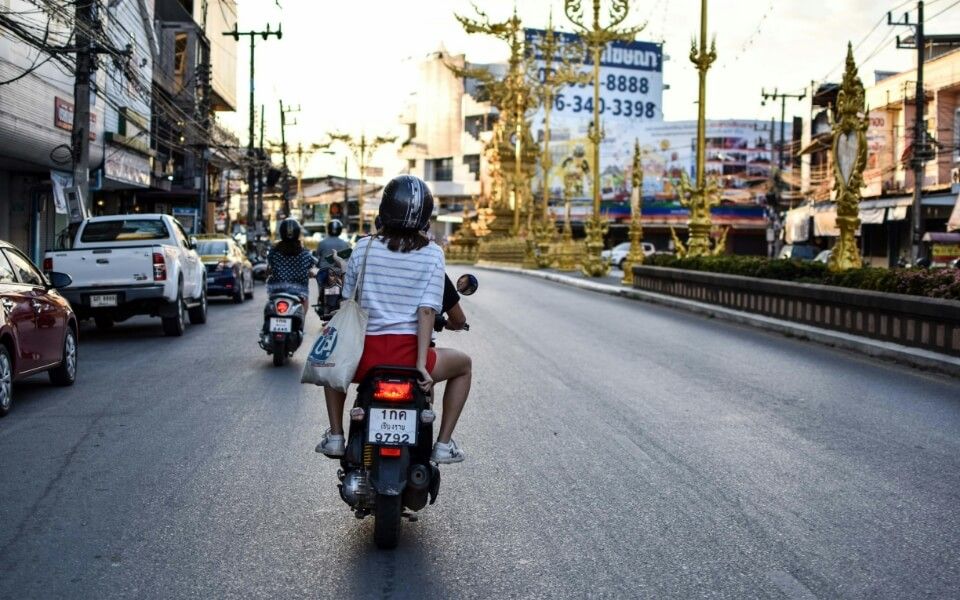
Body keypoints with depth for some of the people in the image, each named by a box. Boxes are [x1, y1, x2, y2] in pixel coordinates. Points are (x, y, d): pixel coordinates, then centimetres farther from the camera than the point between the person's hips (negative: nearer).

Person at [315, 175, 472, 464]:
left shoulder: (363, 247, 2)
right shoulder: (432, 254, -3)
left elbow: (349, 302, 9)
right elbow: (426, 310, -10)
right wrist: (421, 363, -11)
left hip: (365, 355, 2)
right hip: (408, 354, -2)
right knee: (463, 365, 28)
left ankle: (335, 436, 29)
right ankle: (443, 443, 19)